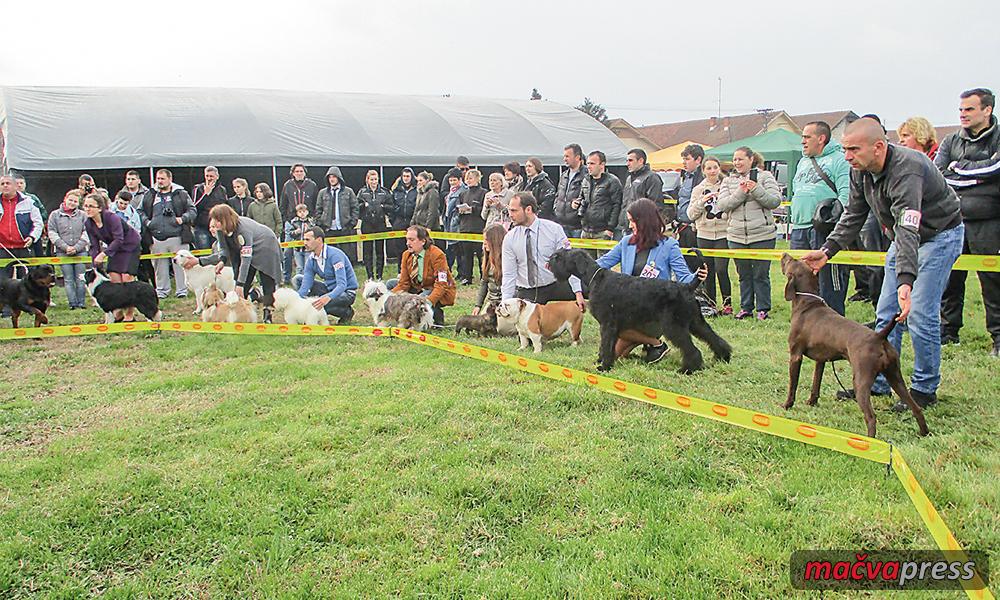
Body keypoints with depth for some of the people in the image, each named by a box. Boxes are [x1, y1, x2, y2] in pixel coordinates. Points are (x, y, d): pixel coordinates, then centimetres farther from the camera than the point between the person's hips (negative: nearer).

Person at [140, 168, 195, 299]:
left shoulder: (181, 194, 5)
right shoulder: (149, 196, 14)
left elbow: (192, 210, 5)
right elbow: (141, 212, 20)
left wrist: (183, 218, -10)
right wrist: (146, 221, 2)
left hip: (177, 236, -3)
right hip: (157, 238, 3)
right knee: (160, 264, 8)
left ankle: (182, 290, 7)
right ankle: (162, 290, 18)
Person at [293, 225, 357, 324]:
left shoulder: (334, 255, -24)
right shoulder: (311, 260, -3)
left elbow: (342, 285, -33)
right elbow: (306, 285, -7)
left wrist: (328, 297, -51)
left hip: (347, 292, -7)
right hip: (329, 288, 7)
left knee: (318, 304, -33)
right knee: (298, 279, -1)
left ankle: (347, 312, -6)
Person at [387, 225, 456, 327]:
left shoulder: (437, 255, -23)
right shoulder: (407, 255, -4)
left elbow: (441, 285, -28)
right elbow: (403, 283, -4)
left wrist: (429, 301, -45)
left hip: (441, 293, -7)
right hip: (418, 289, 7)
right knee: (390, 284, -4)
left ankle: (438, 320, -5)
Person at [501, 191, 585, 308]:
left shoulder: (554, 229, -4)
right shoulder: (509, 238, 1)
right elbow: (508, 275, 1)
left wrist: (578, 293, -15)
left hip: (555, 289, -1)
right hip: (525, 293, 2)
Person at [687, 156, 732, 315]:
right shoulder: (698, 190, 9)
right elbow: (691, 214, 4)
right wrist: (701, 201, -10)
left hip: (723, 234, -3)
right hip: (704, 235, 3)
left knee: (721, 269, -11)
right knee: (708, 272, 6)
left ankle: (727, 303, 2)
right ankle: (711, 304, 16)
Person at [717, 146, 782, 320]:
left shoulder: (765, 176, 2)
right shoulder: (728, 181, 11)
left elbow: (775, 201, -7)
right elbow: (722, 205, -3)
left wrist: (757, 189, -19)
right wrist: (741, 192, -15)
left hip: (762, 235, -3)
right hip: (737, 236, 3)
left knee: (761, 274, 2)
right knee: (744, 274, 12)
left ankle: (763, 309, 12)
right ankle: (746, 308, 21)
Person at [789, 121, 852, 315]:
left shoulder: (839, 159, -4)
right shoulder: (803, 162, 22)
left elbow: (846, 194, -12)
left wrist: (833, 216, -21)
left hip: (824, 229, -8)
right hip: (799, 229, 8)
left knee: (829, 281, -5)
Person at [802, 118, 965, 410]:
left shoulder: (906, 169, -36)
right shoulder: (861, 171, -10)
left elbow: (908, 230, -47)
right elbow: (853, 215, 1)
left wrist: (905, 281, -57)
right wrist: (827, 250, -12)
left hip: (940, 235, -8)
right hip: (903, 237, 8)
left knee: (920, 315, -12)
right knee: (886, 314, 7)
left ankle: (925, 389, 3)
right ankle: (877, 382, 16)